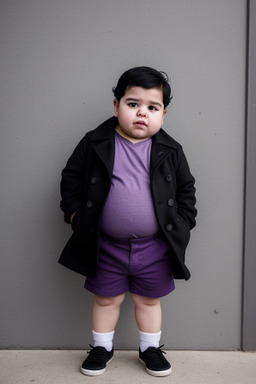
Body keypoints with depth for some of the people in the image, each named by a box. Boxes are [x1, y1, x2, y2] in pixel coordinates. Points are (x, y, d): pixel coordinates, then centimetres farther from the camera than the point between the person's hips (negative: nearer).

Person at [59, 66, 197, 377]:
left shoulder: (170, 150, -3)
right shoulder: (94, 144, -7)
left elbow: (186, 188, 7)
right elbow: (71, 178, 2)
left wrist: (182, 223, 1)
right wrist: (75, 214, -5)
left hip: (155, 246, 1)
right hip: (106, 245, 0)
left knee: (149, 300, 18)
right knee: (106, 299, 16)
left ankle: (150, 348, 39)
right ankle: (101, 347, 38)